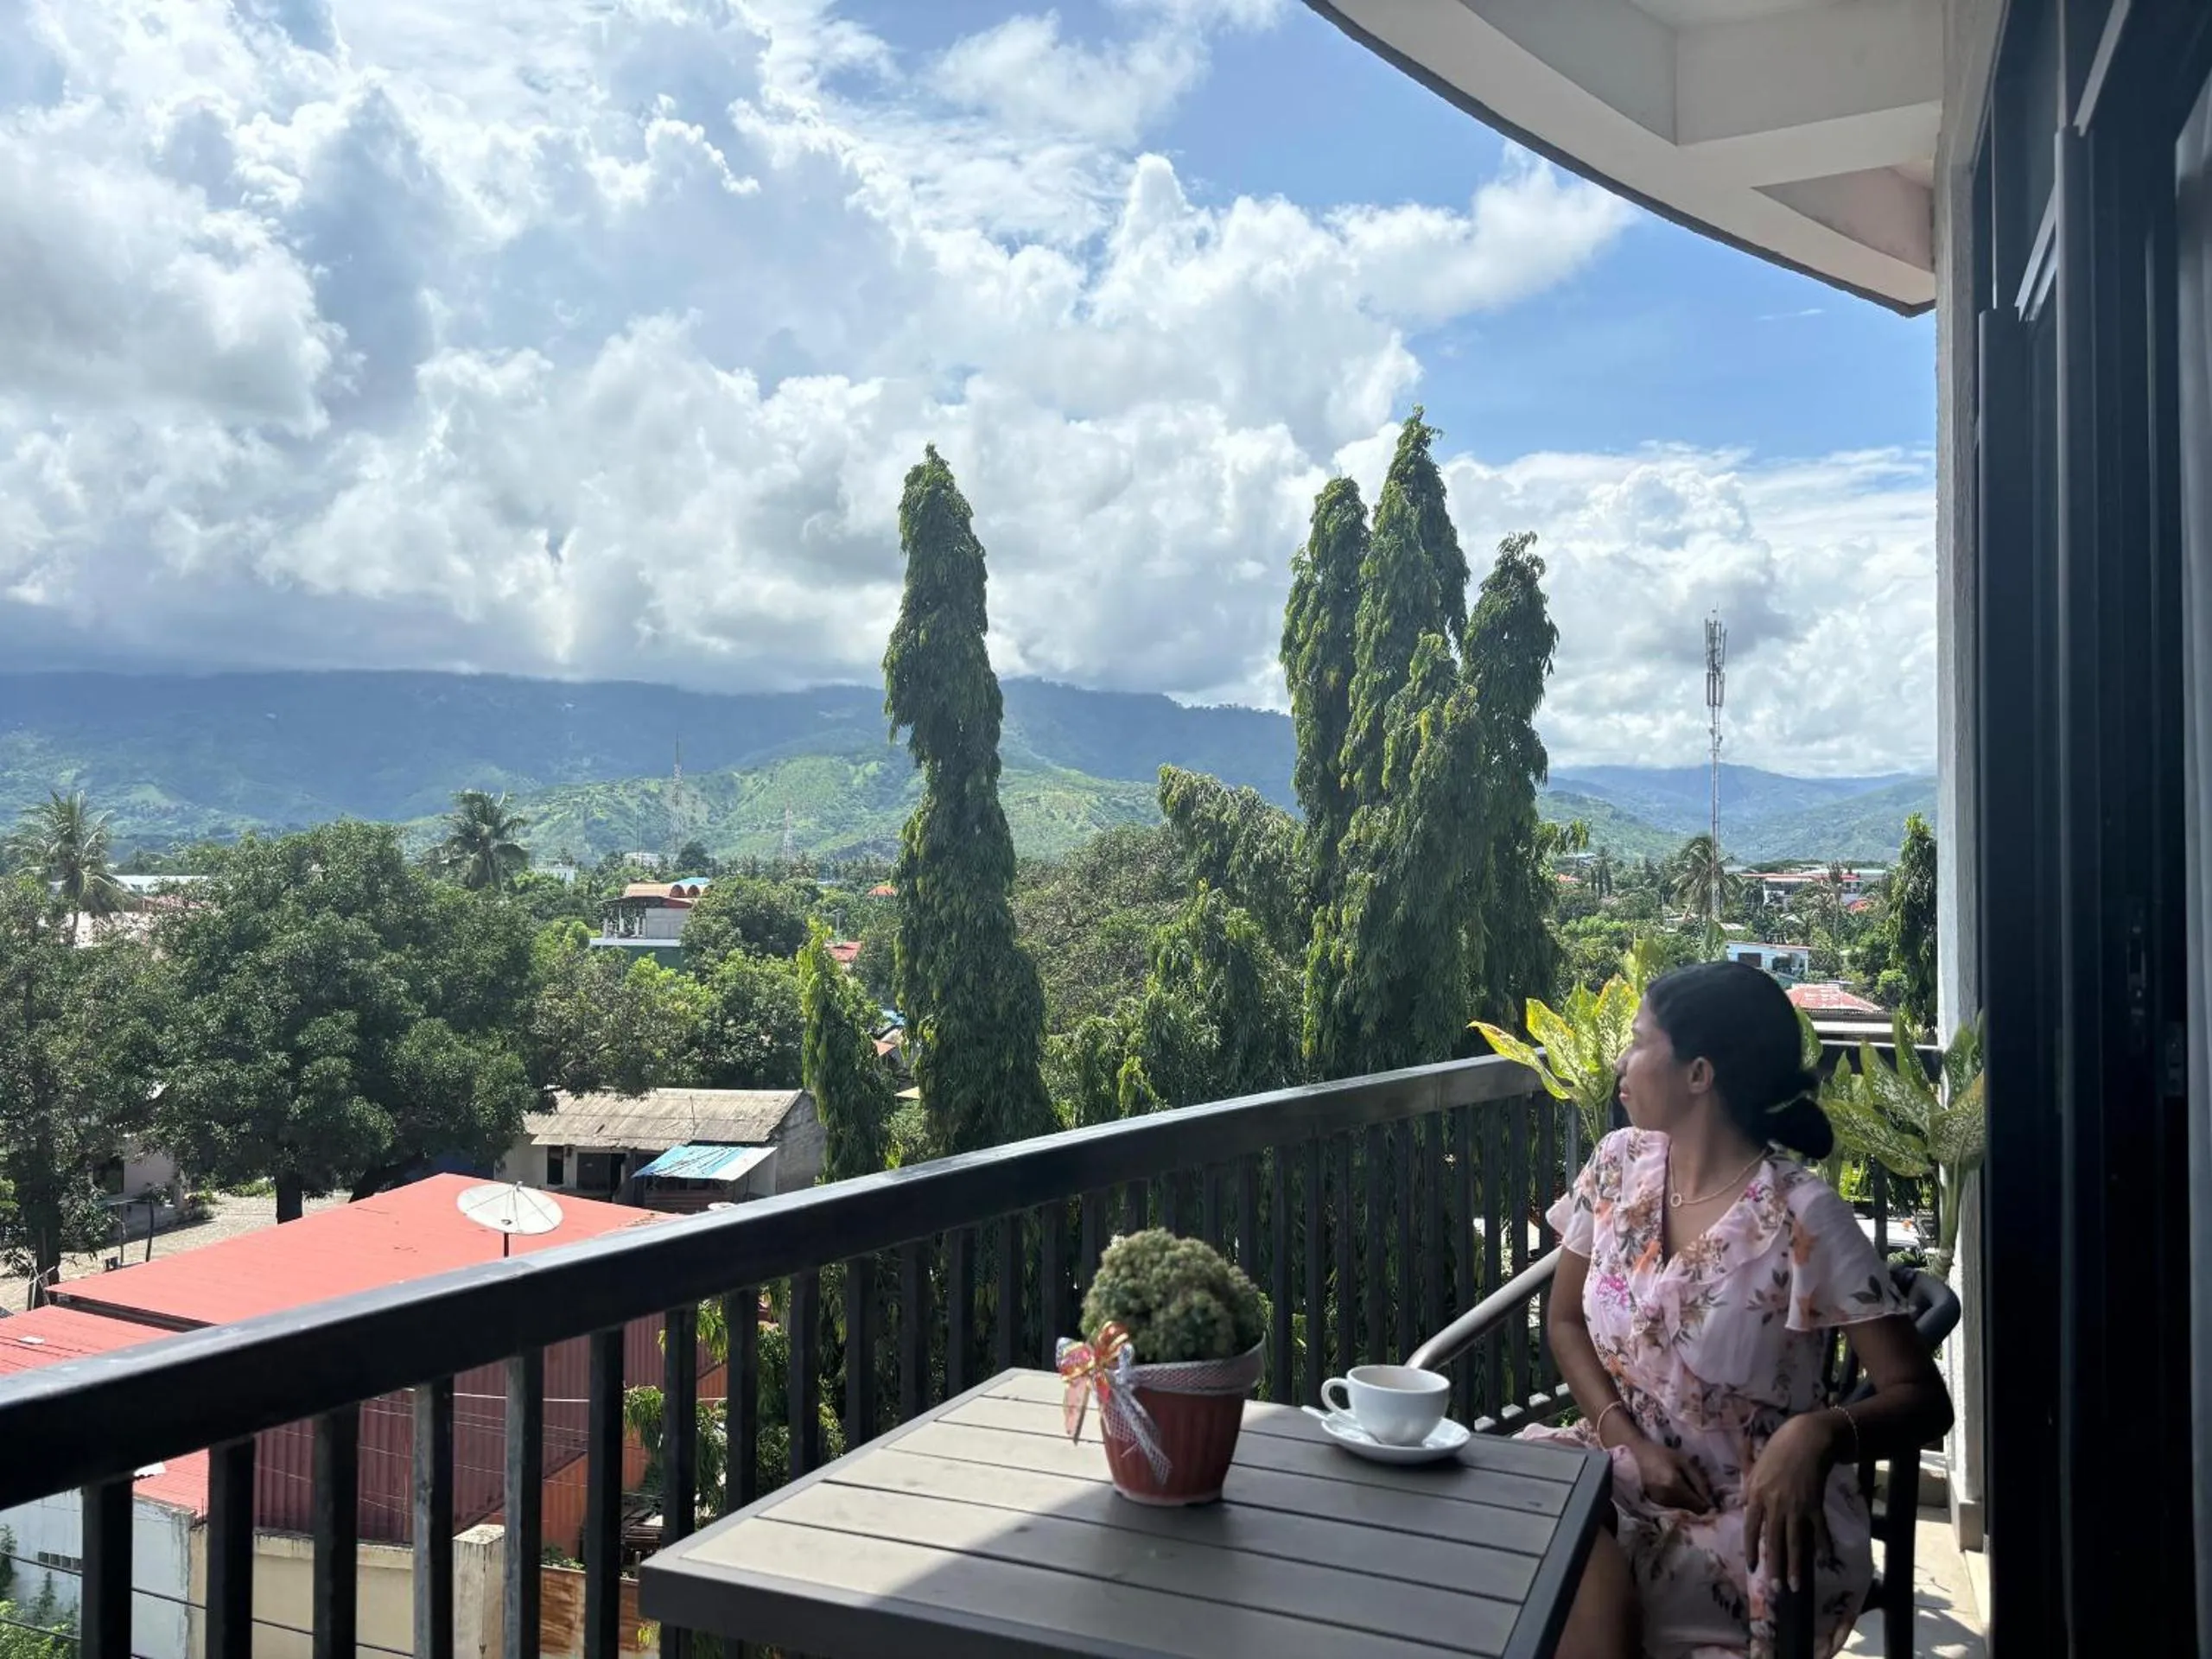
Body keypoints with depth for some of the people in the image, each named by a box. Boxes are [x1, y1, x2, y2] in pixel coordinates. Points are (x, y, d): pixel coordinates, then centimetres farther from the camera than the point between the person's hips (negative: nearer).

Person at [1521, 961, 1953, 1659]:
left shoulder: (1801, 1217, -18)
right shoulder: (1618, 1164, -1)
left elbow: (1923, 1399, -16)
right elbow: (1566, 1322, 7)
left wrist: (1819, 1433, -38)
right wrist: (1628, 1441, -9)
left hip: (1752, 1510, -4)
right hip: (1632, 1471, 5)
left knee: (1587, 1581, -30)